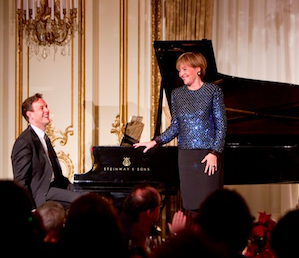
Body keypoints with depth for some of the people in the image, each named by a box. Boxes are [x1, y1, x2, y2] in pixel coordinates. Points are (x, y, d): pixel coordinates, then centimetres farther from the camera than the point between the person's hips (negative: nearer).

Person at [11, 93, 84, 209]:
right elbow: (21, 181, -15)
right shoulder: (25, 141, -10)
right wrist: (32, 209, -21)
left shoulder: (45, 139, 22)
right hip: (40, 194, -10)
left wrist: (74, 188, 9)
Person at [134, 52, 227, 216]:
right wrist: (155, 142, 5)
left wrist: (214, 153, -12)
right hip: (186, 156, 4)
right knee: (192, 204, 2)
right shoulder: (177, 94, 11)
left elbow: (221, 126, -4)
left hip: (208, 155, -4)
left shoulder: (213, 92, -2)